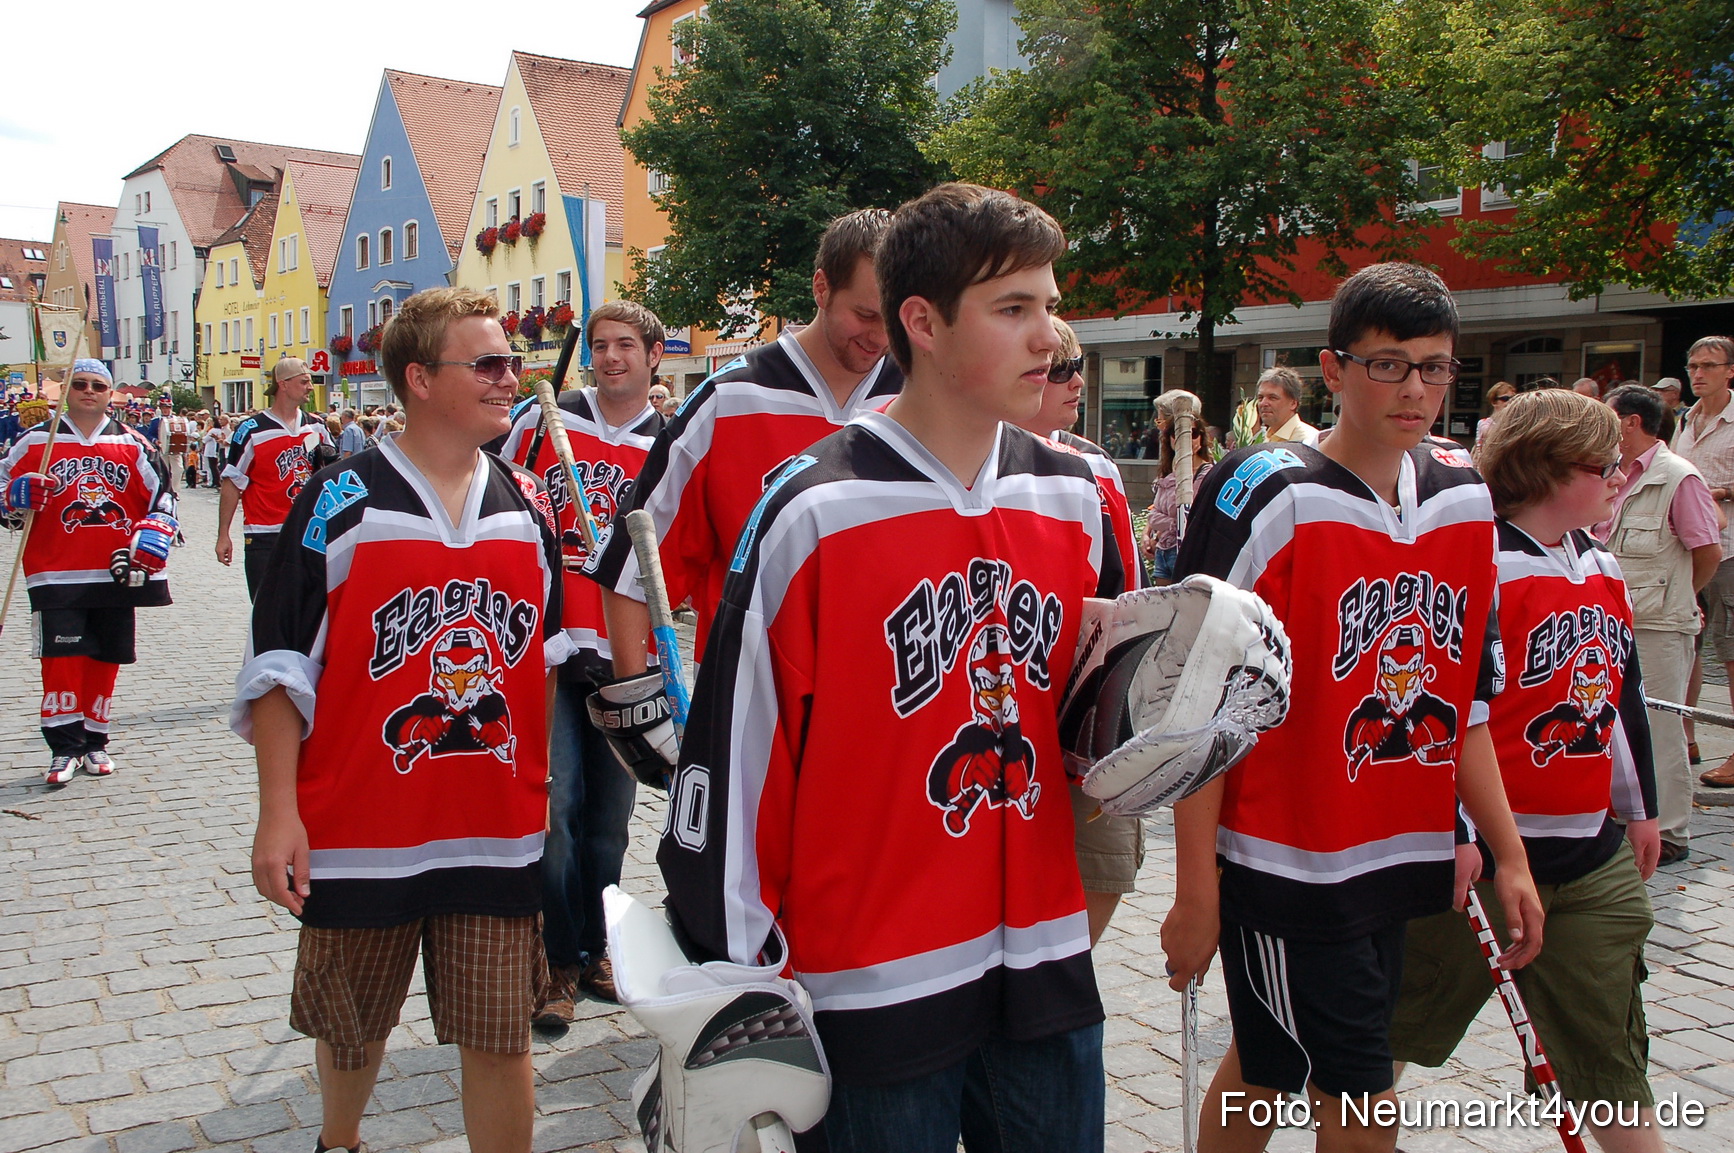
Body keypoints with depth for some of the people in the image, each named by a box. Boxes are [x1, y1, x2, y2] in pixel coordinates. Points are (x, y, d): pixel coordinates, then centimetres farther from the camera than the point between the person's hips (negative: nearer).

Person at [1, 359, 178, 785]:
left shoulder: (132, 444, 8)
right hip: (57, 574, -2)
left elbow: (163, 496, 9)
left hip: (116, 574, 2)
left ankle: (94, 742, 20)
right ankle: (64, 748, 0)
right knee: (62, 657, -8)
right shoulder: (36, 441, 5)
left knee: (106, 659, 7)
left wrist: (148, 542, -4)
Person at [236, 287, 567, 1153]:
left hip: (499, 835, 2)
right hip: (358, 830, -2)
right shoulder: (340, 501, -6)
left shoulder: (528, 508, 5)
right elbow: (280, 669, -5)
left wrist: (546, 782, 15)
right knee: (350, 1026, 18)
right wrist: (279, 814, -9)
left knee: (500, 1037, 3)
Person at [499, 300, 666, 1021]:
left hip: (624, 656, 2)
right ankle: (559, 962, 8)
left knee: (610, 813, 11)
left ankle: (598, 948, 28)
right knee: (554, 804, -7)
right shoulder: (544, 422, 4)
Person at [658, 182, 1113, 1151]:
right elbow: (738, 741, -10)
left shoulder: (1078, 501, 2)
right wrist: (729, 967, -6)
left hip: (1047, 962, 5)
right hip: (875, 978, -5)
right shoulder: (814, 513, -14)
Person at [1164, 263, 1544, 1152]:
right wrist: (1195, 893, -14)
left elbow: (1465, 704, 14)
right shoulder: (1267, 496, -15)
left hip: (1397, 872, 6)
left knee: (1265, 1077, 20)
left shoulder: (1464, 499, 6)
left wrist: (1507, 853, 12)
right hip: (1283, 870, -6)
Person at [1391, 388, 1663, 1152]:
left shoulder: (1603, 567, 9)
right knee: (1403, 1020, 11)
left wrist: (1639, 807, 25)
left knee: (1610, 1050, 13)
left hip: (1593, 854, 7)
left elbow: (1624, 695, 20)